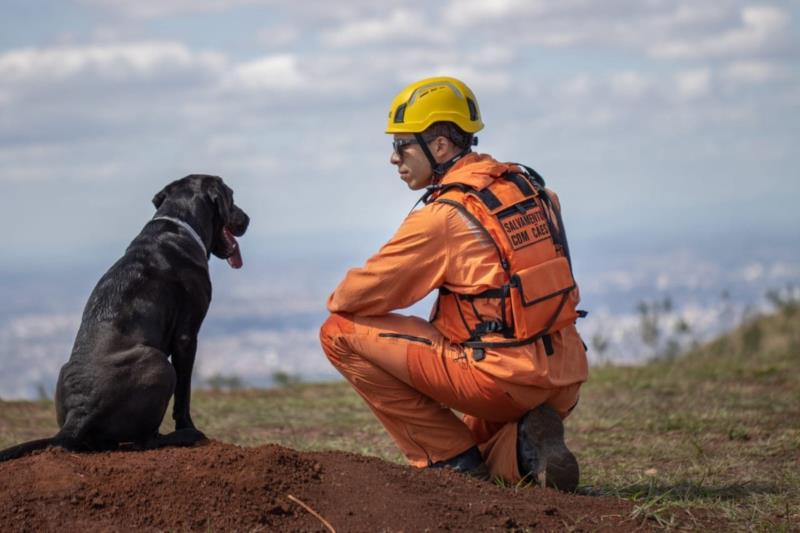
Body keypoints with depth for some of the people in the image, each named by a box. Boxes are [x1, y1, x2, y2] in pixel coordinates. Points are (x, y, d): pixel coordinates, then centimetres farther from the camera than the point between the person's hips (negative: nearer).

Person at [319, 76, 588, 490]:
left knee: (340, 332, -1)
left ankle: (451, 458, -2)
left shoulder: (444, 215, -13)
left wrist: (337, 301, 15)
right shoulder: (529, 186, 10)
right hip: (563, 383, 8)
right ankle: (520, 447, 2)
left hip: (503, 379, -8)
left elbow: (362, 294, -7)